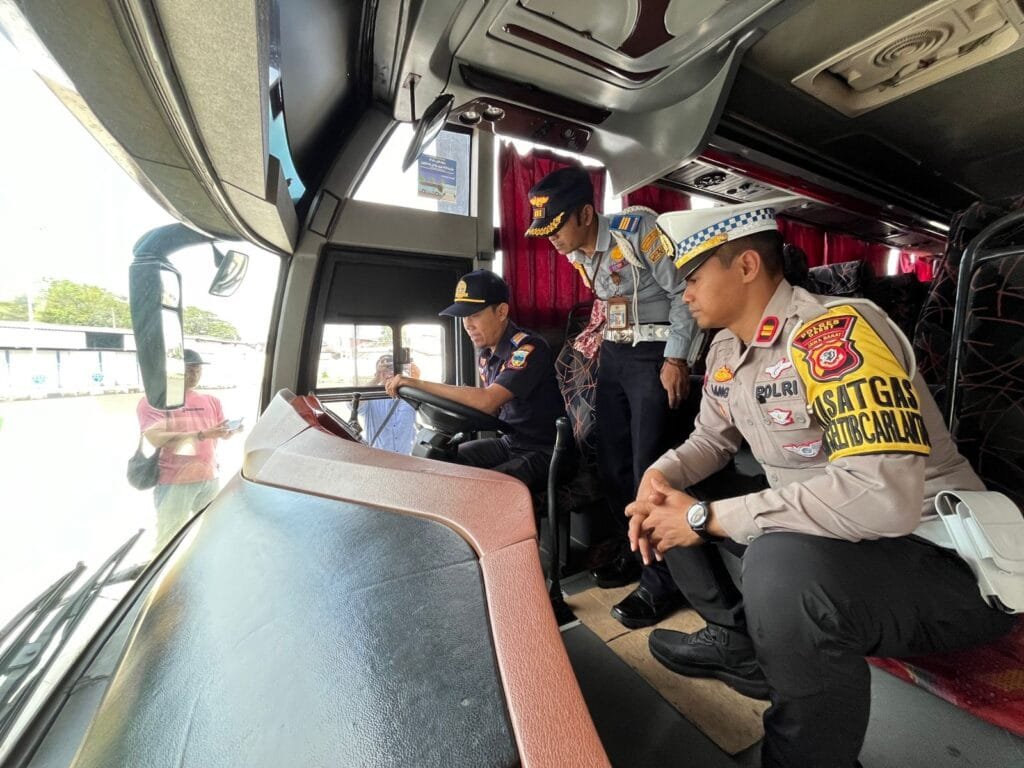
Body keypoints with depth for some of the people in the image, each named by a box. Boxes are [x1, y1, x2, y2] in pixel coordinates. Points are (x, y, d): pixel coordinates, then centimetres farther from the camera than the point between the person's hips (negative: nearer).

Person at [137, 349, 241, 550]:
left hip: (209, 478, 5)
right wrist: (202, 435, -26)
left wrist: (232, 430, -10)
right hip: (174, 482, -4)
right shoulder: (153, 401, -3)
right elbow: (157, 439, -17)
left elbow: (221, 435, 13)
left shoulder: (211, 401, 12)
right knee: (169, 541, 4)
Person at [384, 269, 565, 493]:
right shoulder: (485, 353, 4)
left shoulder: (529, 349, -22)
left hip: (543, 452, -7)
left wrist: (418, 383, -26)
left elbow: (487, 400, -32)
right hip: (508, 442, 7)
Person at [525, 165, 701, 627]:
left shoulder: (637, 230, -13)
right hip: (613, 354, 8)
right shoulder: (576, 254, 8)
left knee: (649, 470, -7)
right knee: (611, 464, 9)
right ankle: (634, 554, 29)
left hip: (655, 355, -7)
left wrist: (675, 359, -16)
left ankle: (661, 583, 10)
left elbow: (682, 292, -11)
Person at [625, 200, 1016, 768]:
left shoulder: (833, 330, -24)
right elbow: (711, 440, 13)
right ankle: (742, 646, 15)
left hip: (937, 554, -7)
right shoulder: (726, 351, 2)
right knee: (666, 512, 4)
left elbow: (883, 497, -35)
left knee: (786, 567, -37)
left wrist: (704, 516, -27)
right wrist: (657, 479, -8)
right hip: (809, 534, 8)